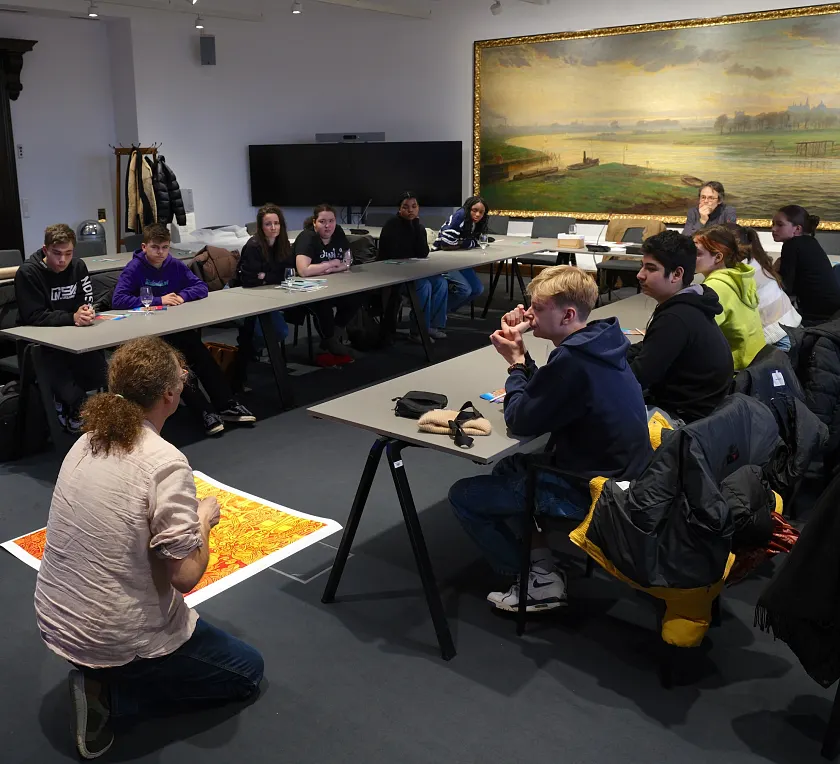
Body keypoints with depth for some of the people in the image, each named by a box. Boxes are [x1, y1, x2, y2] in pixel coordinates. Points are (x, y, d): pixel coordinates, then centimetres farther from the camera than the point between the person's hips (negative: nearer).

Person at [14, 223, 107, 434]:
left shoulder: (78, 267, 0)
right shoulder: (28, 273, -16)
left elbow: (86, 303, 1)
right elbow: (34, 317, -21)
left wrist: (87, 312, -24)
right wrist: (72, 318, -33)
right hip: (38, 341, -5)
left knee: (101, 375, -11)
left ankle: (60, 394, 15)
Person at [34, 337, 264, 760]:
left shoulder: (86, 442, -1)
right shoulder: (166, 463, -24)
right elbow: (185, 576, -23)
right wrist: (204, 519, -6)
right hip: (116, 639, -8)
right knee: (247, 670, 14)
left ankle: (99, 678, 11)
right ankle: (111, 694, 0)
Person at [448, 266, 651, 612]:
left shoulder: (572, 361, -28)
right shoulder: (599, 341, 2)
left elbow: (520, 422, -17)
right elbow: (540, 396, 11)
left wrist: (515, 362, -7)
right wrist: (521, 354, -3)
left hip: (591, 490, -10)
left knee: (463, 496, -2)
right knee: (506, 469, 27)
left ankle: (540, 583, 6)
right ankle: (541, 558, 19)